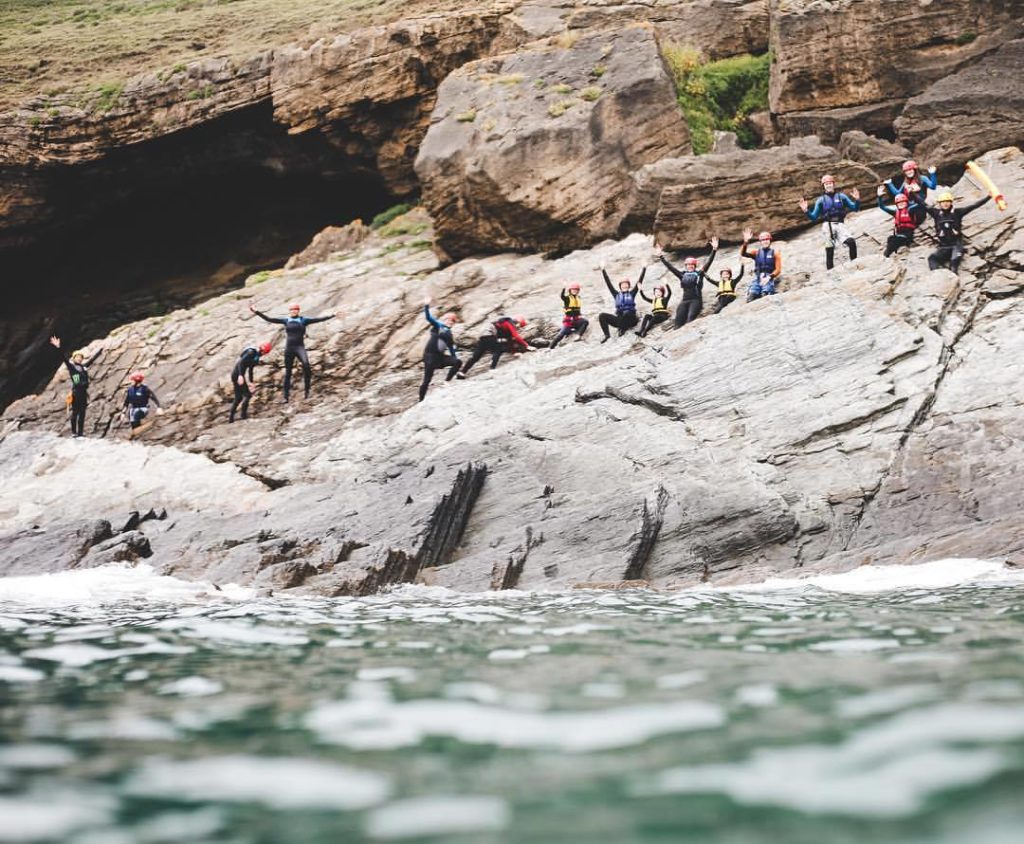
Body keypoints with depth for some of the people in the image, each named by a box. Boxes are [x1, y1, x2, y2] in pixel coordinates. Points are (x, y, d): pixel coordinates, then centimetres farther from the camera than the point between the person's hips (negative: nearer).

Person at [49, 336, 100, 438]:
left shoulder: (84, 367, 18)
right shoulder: (71, 366, 3)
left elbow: (92, 359, 28)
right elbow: (64, 357, -9)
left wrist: (101, 350, 37)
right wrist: (58, 348, -21)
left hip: (84, 392, 5)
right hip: (76, 392, -5)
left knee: (82, 413, 6)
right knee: (75, 412, -3)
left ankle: (81, 431, 10)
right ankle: (74, 432, 0)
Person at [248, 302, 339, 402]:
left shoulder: (304, 320, 4)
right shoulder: (285, 320, 9)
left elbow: (318, 319, -2)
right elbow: (269, 319, 7)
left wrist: (332, 315, -8)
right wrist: (256, 312, 2)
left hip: (300, 347, -3)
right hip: (289, 348, 3)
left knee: (306, 364, -30)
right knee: (288, 372, 8)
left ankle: (307, 390, -20)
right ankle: (286, 396, 17)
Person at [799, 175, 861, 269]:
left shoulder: (841, 196, 13)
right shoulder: (821, 200, 12)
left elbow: (855, 208, 14)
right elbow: (814, 217, 11)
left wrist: (857, 200, -5)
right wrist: (806, 211, -6)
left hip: (840, 225, 0)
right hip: (827, 226, 0)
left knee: (851, 241, -26)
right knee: (829, 252, -4)